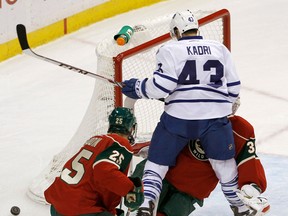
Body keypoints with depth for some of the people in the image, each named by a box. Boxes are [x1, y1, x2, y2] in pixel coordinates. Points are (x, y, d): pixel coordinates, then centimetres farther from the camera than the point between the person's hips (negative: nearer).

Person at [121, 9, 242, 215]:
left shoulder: (170, 50, 0)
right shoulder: (219, 49, 11)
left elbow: (162, 85, -10)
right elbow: (233, 87, 13)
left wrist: (137, 87, 6)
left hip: (179, 116, -2)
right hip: (215, 117, 2)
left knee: (158, 160, 9)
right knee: (224, 164, 19)